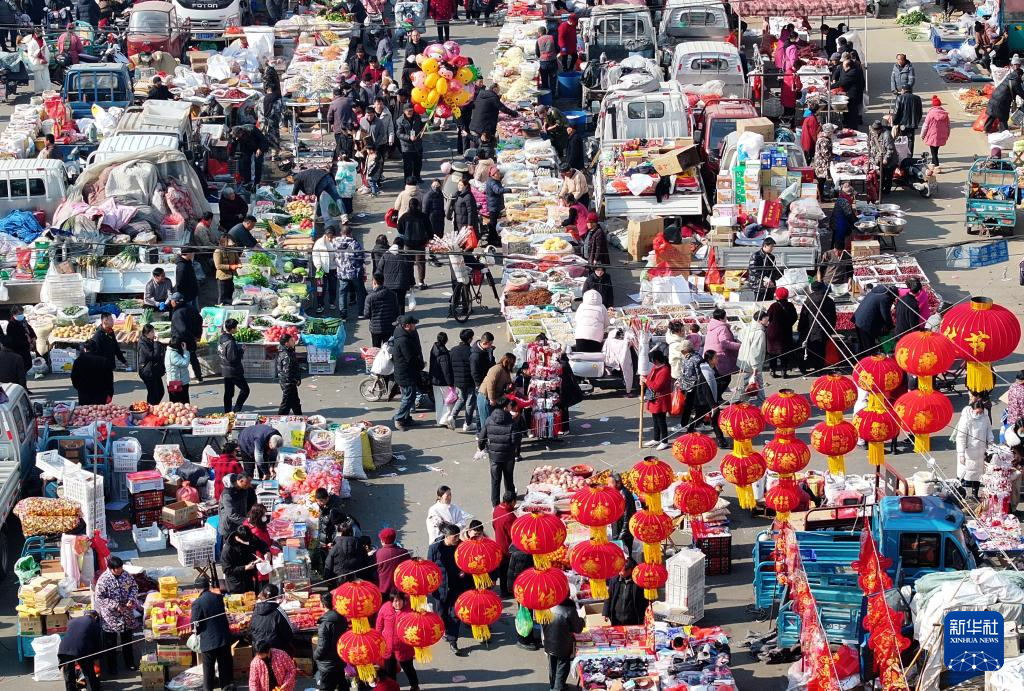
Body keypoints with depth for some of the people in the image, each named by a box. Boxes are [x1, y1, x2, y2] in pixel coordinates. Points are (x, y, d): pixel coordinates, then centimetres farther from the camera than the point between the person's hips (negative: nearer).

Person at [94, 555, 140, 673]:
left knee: (127, 640, 17)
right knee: (111, 643, 9)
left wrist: (131, 599, -11)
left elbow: (134, 586, 7)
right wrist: (116, 606, -22)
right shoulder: (103, 579, -21)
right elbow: (99, 598, -18)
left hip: (127, 615, 4)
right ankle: (112, 666, 22)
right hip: (111, 616, -4)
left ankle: (130, 662, 32)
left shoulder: (126, 575, -6)